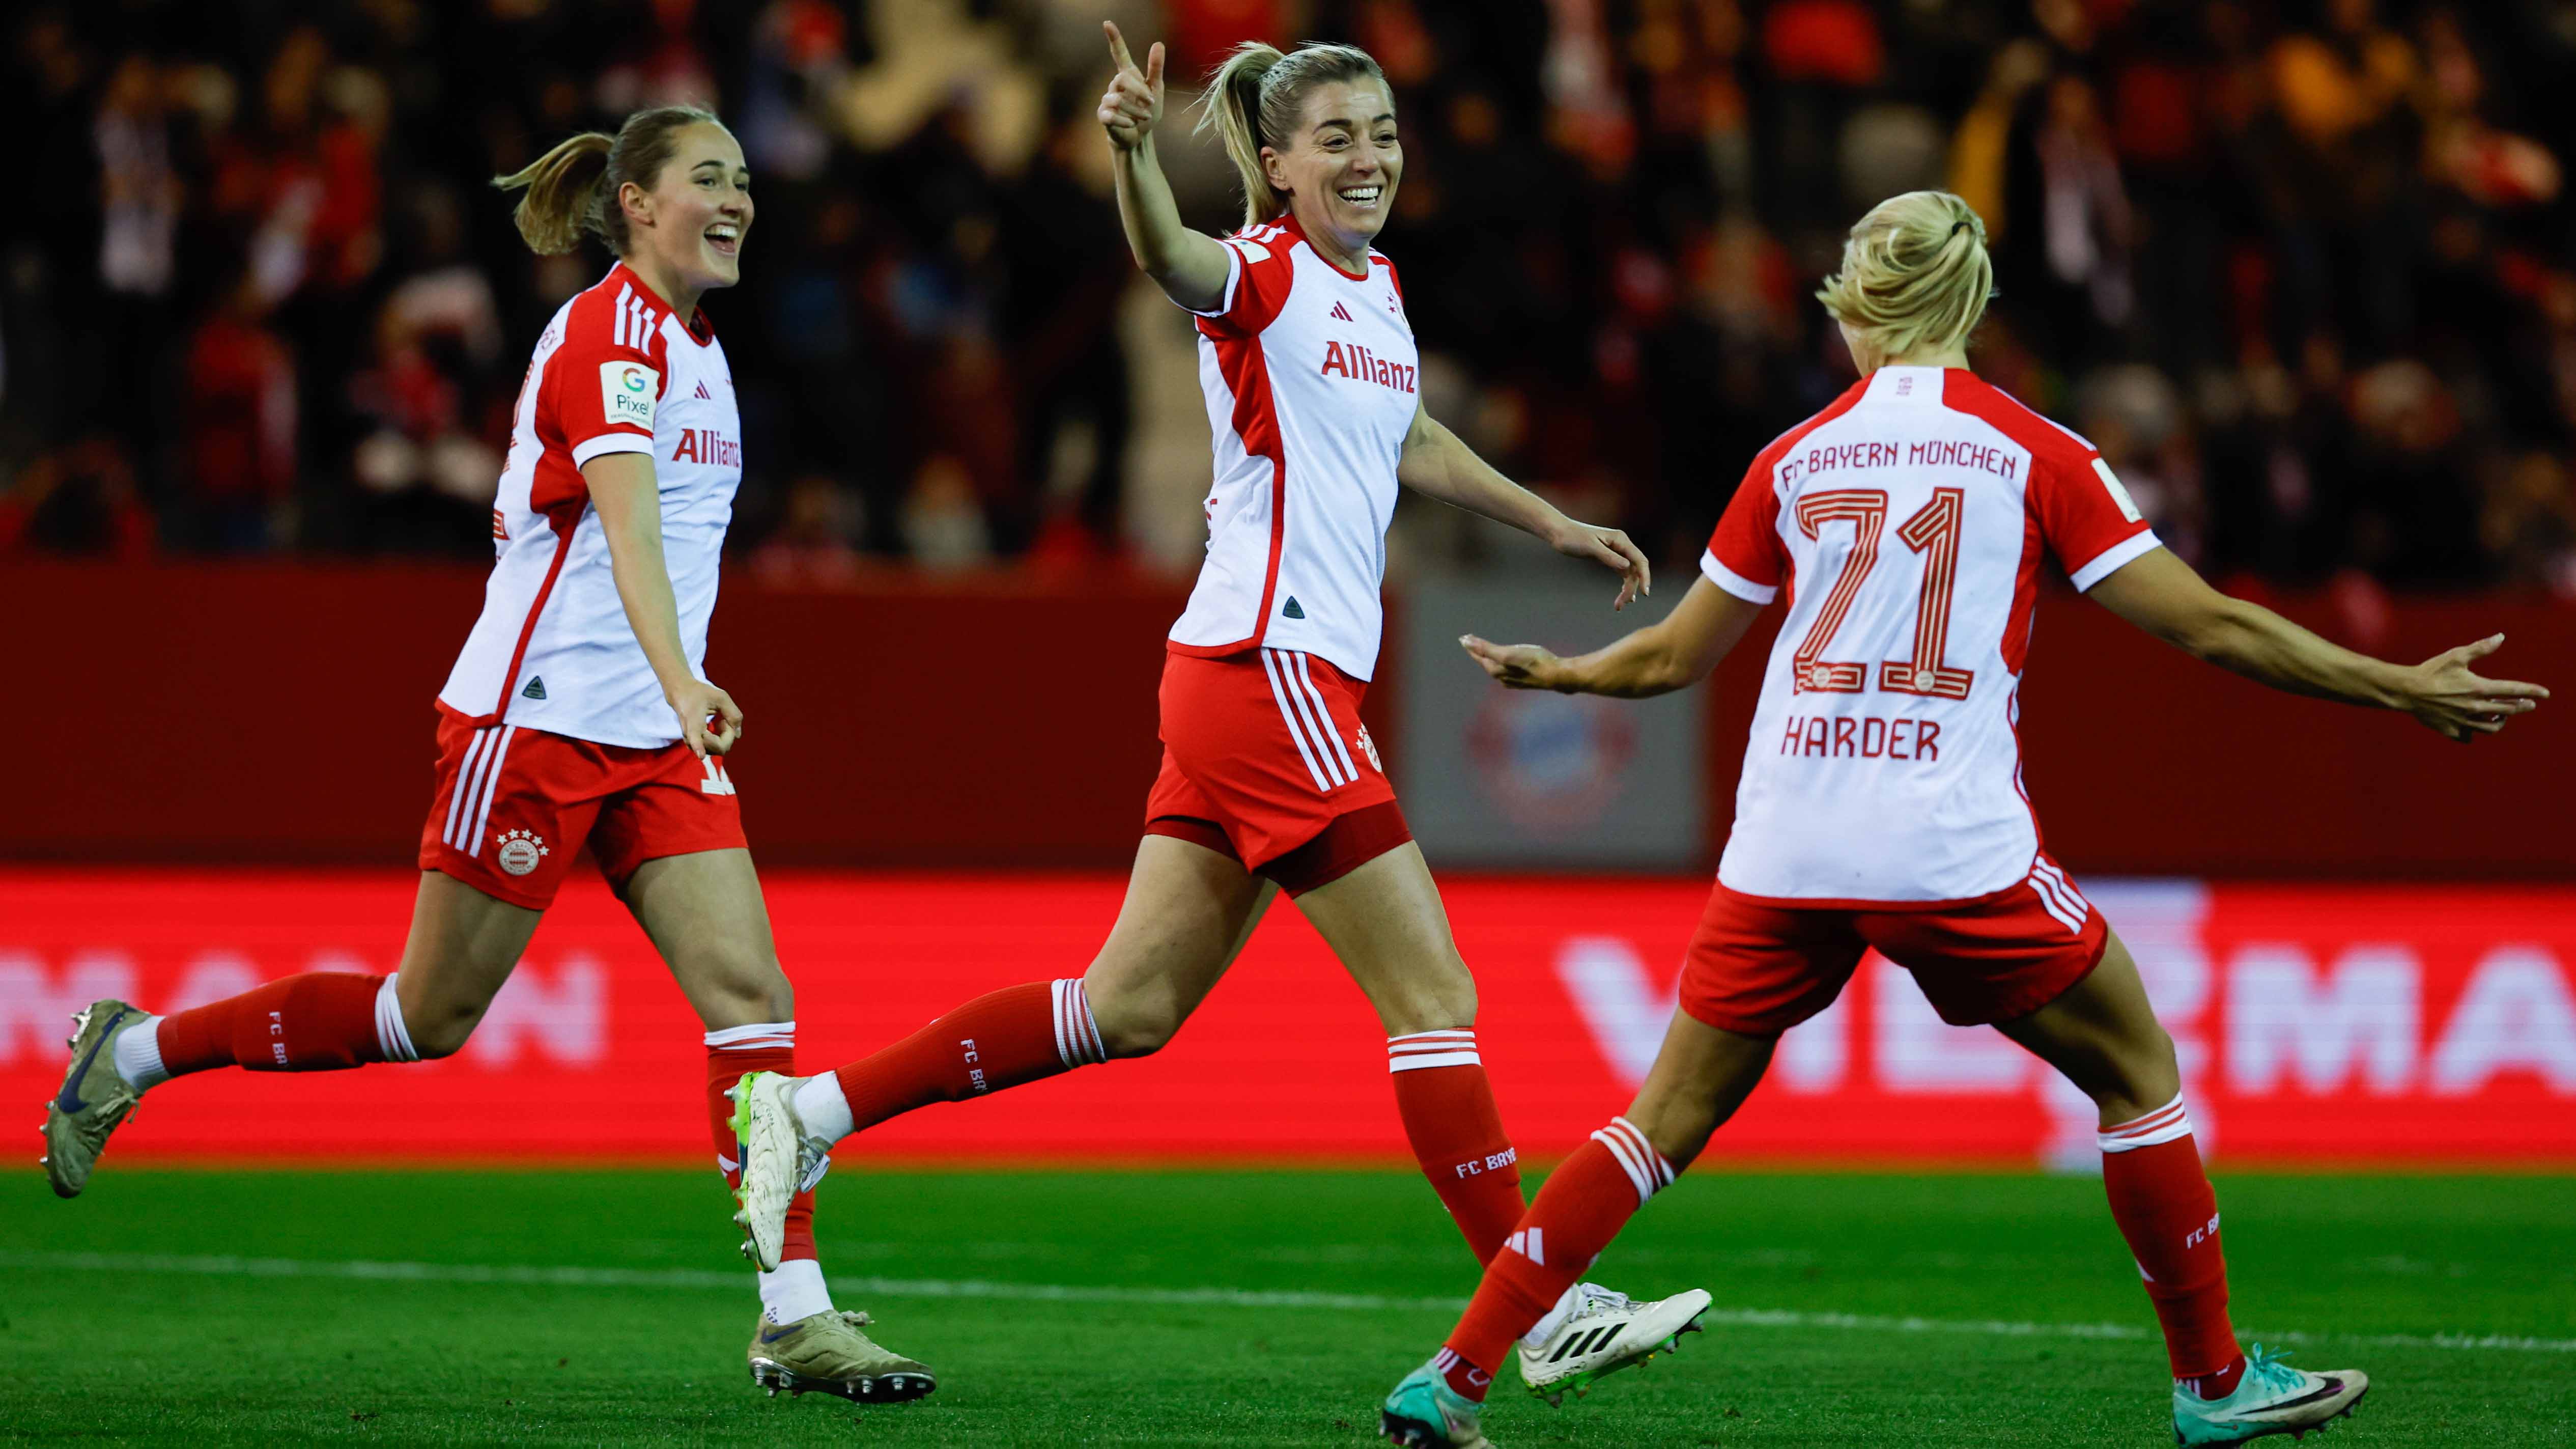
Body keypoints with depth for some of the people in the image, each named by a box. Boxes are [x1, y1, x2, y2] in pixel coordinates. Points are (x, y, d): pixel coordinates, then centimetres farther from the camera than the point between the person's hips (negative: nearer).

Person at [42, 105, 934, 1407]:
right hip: (536, 716, -8)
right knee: (430, 1016, 2)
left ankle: (794, 1319, -11)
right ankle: (136, 1050, 20)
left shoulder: (690, 343, 14)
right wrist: (682, 680, -44)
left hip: (653, 740, 8)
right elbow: (628, 523, -30)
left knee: (751, 994, -8)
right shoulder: (609, 335, -15)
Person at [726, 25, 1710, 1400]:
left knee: (1128, 1006, 10)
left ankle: (809, 1107, 15)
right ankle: (1543, 1312, -2)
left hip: (1249, 688, 9)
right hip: (1267, 676, -9)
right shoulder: (1265, 275, -9)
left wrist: (1558, 526, 42)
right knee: (1433, 997, -6)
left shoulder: (1376, 285, 17)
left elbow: (1413, 443, 35)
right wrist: (1134, 150, -54)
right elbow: (1171, 259, -33)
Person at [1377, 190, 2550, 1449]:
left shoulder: (1793, 461, 11)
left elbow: (1672, 658, 20)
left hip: (1785, 857, 3)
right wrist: (2406, 691, 9)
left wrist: (1549, 674, 41)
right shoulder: (2033, 455, 3)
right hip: (1955, 854, -3)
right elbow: (2210, 628, 1)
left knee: (1669, 1118, 11)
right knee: (2140, 1074, 15)